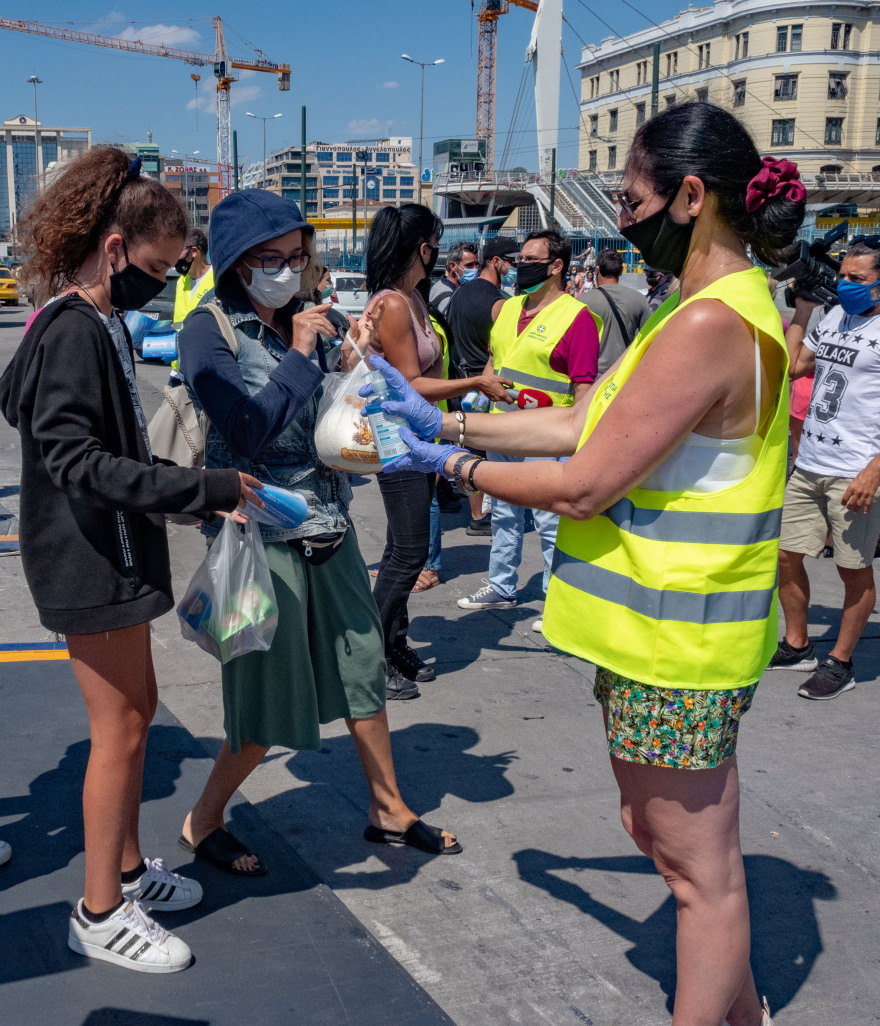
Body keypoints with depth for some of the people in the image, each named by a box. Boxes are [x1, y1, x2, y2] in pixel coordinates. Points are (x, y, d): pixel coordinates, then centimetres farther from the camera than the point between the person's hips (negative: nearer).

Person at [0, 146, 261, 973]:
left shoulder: (99, 324, 10)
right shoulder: (72, 331, -19)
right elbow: (75, 459, -26)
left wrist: (199, 489, 14)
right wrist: (204, 489, -28)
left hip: (117, 554, 10)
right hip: (89, 563, -10)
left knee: (136, 712, 18)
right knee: (120, 730, 0)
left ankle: (127, 868, 34)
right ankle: (100, 913, 15)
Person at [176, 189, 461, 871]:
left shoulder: (302, 324, 8)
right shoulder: (208, 332, -10)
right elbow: (247, 432, -22)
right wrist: (300, 356, -16)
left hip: (328, 526, 7)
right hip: (262, 535, -6)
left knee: (364, 663, 14)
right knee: (271, 701, 1)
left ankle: (389, 810, 31)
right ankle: (202, 824, 24)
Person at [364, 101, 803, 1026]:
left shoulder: (708, 324, -23)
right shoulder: (723, 305, 11)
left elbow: (582, 487, -22)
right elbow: (586, 423, 12)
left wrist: (454, 467, -7)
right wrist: (450, 423, 11)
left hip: (677, 639, -11)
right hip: (657, 625, 11)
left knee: (697, 867, 7)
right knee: (662, 834, 24)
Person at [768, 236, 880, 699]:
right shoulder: (833, 317, 12)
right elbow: (791, 366, 18)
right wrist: (802, 311, 12)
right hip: (808, 465, 7)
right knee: (786, 555, 12)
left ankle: (840, 662, 20)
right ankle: (797, 647, 28)